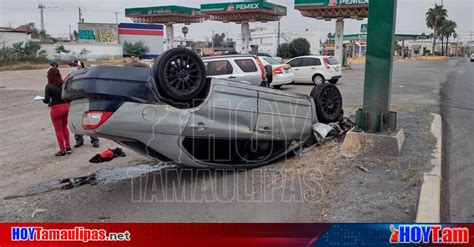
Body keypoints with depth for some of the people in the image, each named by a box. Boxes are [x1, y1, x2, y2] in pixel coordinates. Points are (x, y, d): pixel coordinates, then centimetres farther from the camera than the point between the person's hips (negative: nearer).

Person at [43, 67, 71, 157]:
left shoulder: (49, 86, -16)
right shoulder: (64, 84, -4)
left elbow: (46, 100, -15)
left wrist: (42, 99, 7)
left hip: (56, 109, -5)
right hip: (66, 107, 5)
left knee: (59, 130, 8)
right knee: (64, 127, 23)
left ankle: (63, 151, 16)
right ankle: (68, 147, 28)